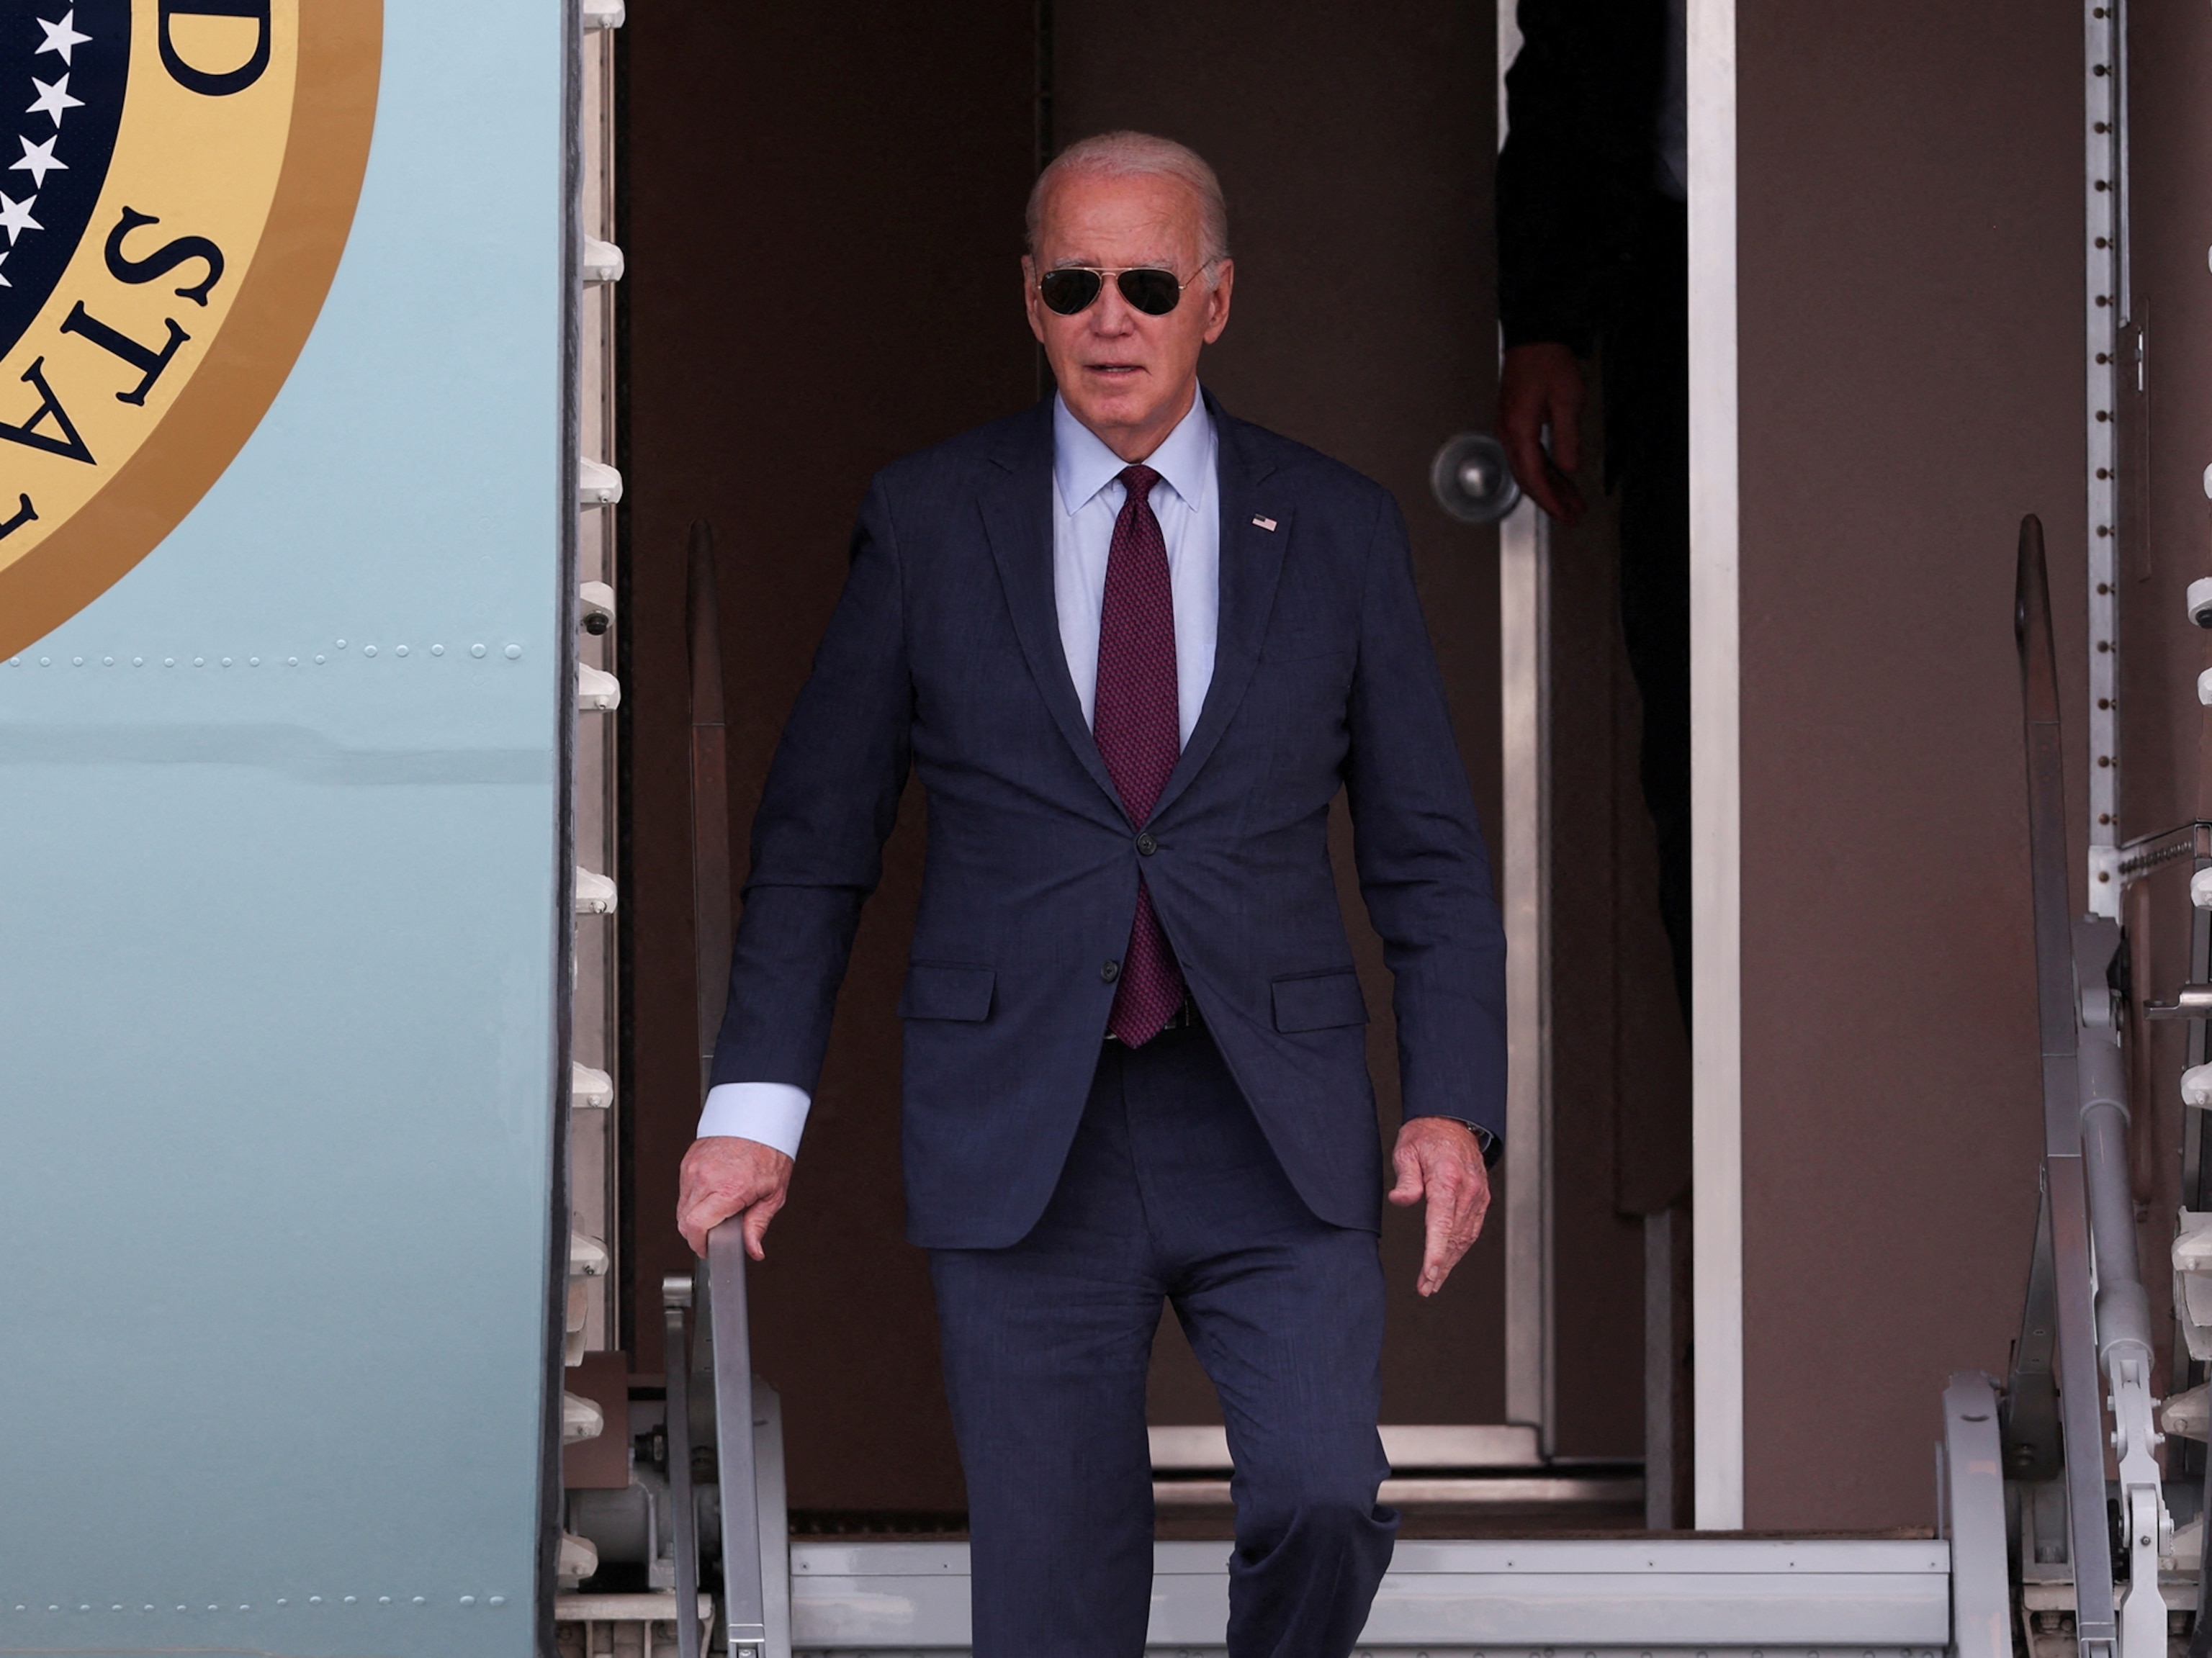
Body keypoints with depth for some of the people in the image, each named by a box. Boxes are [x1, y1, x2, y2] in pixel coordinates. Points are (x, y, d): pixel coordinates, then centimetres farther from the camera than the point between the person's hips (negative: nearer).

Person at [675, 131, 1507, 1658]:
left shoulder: (1336, 530, 6)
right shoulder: (928, 524, 4)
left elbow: (1429, 850, 8)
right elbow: (816, 836, 7)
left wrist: (1454, 1105, -5)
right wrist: (757, 1101, -2)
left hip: (1273, 1131, 0)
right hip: (1023, 1143, 0)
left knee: (1324, 1506, -16)